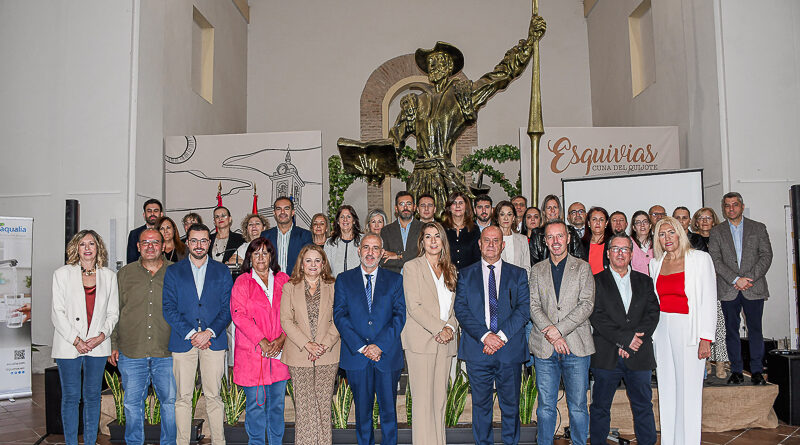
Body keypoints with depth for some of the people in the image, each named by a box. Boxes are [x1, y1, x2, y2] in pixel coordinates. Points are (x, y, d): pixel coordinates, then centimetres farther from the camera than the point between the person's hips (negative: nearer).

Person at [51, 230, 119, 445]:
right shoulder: (62, 274, 1)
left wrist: (102, 335, -9)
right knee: (70, 397, 4)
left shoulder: (109, 276, 7)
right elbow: (57, 313, -3)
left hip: (98, 346, 2)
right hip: (68, 346, -2)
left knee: (93, 395, 9)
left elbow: (113, 313, 8)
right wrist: (76, 340, -11)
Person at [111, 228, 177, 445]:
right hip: (131, 353, 1)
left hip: (167, 353, -1)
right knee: (132, 403, 10)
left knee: (170, 401, 5)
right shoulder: (125, 274, 8)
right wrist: (113, 344, 6)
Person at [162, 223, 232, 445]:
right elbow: (168, 308, 1)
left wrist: (209, 332, -9)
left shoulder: (222, 271, 9)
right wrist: (190, 333, -9)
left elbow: (227, 308, 4)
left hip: (214, 341, 0)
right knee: (183, 397, 3)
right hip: (182, 341, 0)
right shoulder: (173, 272, 8)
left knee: (213, 396, 2)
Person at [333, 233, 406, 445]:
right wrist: (361, 347, -12)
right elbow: (340, 316, -1)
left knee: (389, 409, 5)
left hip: (388, 355, 0)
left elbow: (399, 315, -1)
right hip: (356, 356, 0)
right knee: (362, 409, 9)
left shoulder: (395, 280, 7)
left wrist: (379, 345, -13)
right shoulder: (344, 280, 7)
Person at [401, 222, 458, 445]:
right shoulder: (412, 267, 0)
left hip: (445, 342, 5)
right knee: (423, 399, -5)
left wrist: (450, 328, -4)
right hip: (421, 341, -5)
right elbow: (414, 307, -8)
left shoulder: (450, 270, 16)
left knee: (440, 398, 7)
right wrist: (439, 328, -14)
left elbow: (455, 306, 15)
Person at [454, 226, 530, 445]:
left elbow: (524, 309, -1)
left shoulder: (518, 274, 9)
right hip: (477, 349, 0)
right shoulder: (465, 275, 9)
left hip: (510, 349, 0)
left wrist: (501, 336, -13)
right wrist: (484, 335, -14)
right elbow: (461, 310, -1)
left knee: (511, 406, 7)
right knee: (481, 405, 7)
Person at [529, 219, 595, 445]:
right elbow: (533, 306, 3)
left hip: (576, 345, -1)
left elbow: (587, 305, -4)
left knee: (578, 406, 4)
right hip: (544, 347, 2)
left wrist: (559, 329, -13)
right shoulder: (537, 270, 12)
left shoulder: (583, 268, 6)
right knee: (545, 406, 7)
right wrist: (551, 335, -11)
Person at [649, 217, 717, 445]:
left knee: (689, 389, -2)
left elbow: (709, 300, -7)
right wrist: (650, 334, 8)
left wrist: (705, 338, -12)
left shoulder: (700, 259, -4)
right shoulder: (655, 263, 10)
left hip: (688, 328, -4)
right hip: (661, 329, 4)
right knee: (666, 388, 9)